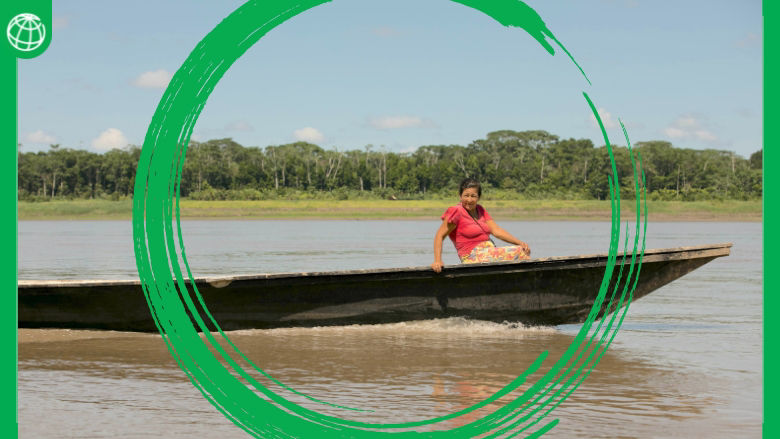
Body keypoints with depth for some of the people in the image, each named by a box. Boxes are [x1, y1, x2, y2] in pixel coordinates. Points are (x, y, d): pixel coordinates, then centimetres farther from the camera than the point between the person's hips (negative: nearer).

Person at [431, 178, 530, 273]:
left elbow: (497, 231, 10)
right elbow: (440, 236, -9)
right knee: (517, 253, -21)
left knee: (524, 251, -9)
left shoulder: (480, 210, 17)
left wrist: (520, 243, -3)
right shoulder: (456, 212, -5)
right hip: (473, 258, -8)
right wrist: (437, 261, -22)